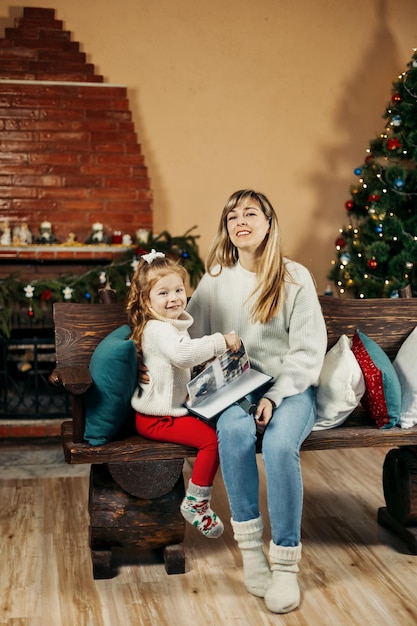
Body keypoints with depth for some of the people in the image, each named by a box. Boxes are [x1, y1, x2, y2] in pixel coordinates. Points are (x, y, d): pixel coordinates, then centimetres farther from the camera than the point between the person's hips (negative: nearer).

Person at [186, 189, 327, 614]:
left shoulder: (295, 278, 0)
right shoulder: (215, 279, 9)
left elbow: (309, 350, -3)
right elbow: (188, 336, 8)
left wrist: (275, 397, -14)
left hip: (290, 387, -2)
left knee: (280, 443, -33)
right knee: (234, 430, -33)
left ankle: (285, 562, -21)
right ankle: (250, 548, -21)